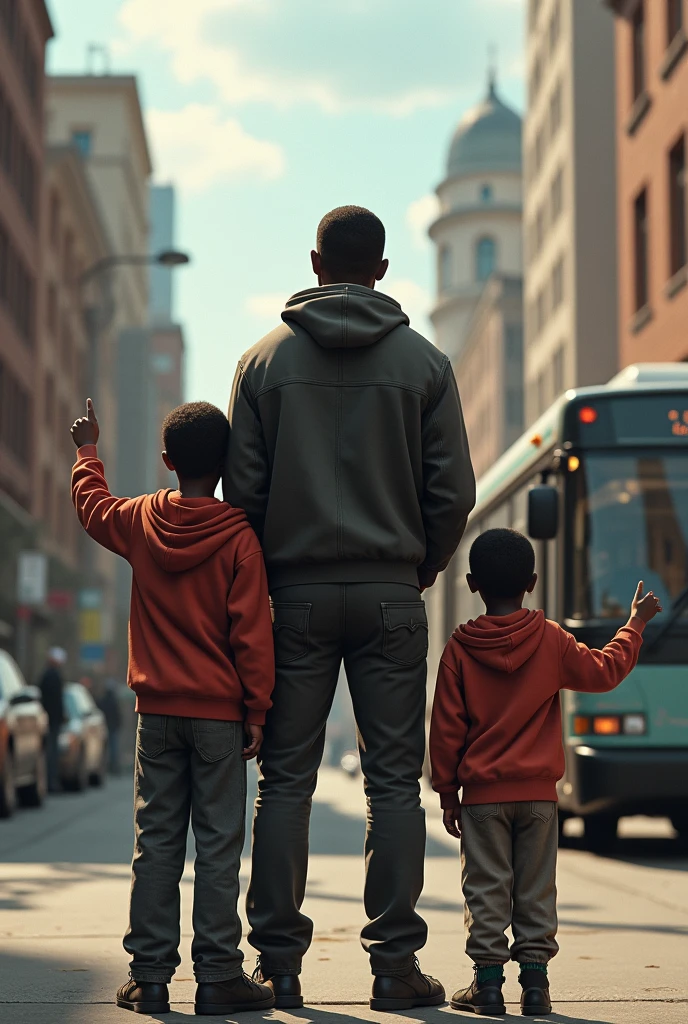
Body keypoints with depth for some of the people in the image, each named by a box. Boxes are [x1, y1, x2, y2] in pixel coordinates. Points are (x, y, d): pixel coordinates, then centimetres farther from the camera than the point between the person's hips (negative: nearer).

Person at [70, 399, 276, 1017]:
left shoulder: (140, 522, 2)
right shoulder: (239, 538, -8)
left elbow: (92, 502, 25)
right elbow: (251, 634, -10)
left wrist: (88, 449, 43)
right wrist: (257, 711, -4)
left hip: (157, 710, 3)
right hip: (219, 712, -3)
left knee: (156, 842, 7)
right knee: (217, 844, 0)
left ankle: (150, 976, 7)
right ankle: (218, 976, 0)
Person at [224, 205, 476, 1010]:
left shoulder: (265, 361, 3)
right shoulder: (423, 362, 2)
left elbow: (243, 489, 0)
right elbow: (453, 491, 0)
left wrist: (270, 575, 12)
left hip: (296, 591, 0)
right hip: (391, 595, 0)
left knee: (285, 779, 4)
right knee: (393, 780, 3)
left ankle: (279, 962, 2)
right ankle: (394, 961, 1)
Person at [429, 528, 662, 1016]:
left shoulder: (460, 649, -5)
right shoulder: (551, 641, -4)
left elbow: (447, 729, -3)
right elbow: (604, 671, 8)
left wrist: (447, 791, 5)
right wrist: (635, 624, 22)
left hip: (482, 793, -1)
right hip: (539, 793, 1)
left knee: (486, 890, 3)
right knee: (536, 891, 8)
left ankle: (488, 980, 1)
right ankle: (535, 979, 6)